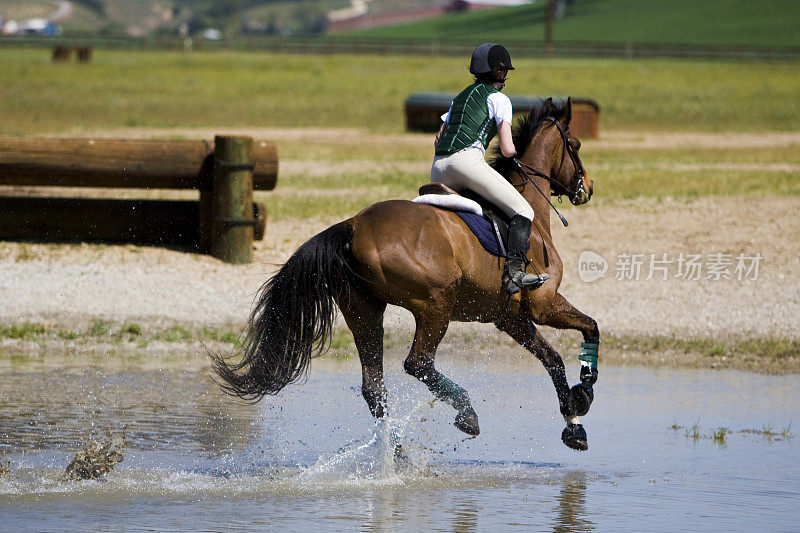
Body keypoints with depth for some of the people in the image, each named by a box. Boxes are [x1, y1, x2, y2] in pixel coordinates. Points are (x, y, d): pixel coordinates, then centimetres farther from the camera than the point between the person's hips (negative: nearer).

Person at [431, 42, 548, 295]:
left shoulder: (460, 97, 29)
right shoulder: (498, 99, 8)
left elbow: (438, 140, 27)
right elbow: (507, 150, 2)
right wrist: (511, 150, 23)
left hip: (438, 170, 7)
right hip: (467, 161, -7)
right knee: (523, 211, -8)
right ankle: (514, 272, -27)